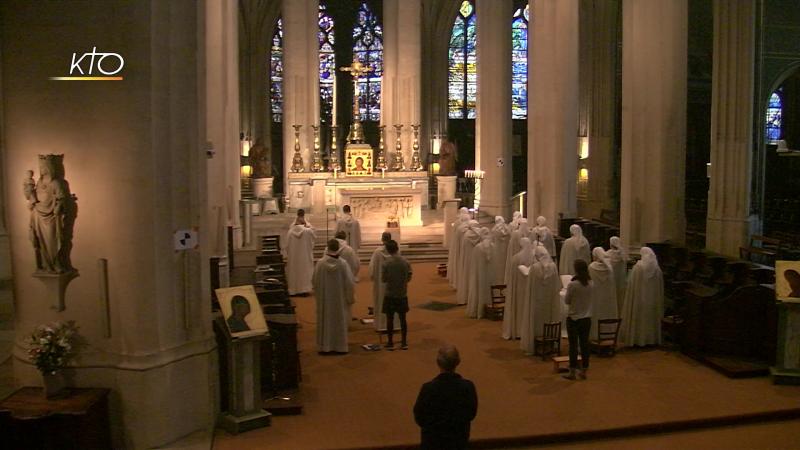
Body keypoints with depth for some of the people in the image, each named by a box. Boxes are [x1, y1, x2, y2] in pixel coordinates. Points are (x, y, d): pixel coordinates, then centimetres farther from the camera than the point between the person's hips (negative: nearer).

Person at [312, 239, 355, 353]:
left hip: (324, 297, 0)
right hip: (339, 297, 0)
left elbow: (315, 281, -4)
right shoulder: (342, 264, -15)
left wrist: (317, 294, 13)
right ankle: (340, 346, 17)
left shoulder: (320, 263, -13)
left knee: (325, 321, 11)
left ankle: (324, 346, 15)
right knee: (340, 321, 11)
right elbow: (349, 282, -11)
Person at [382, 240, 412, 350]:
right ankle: (404, 342, 17)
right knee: (402, 318, 11)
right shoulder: (405, 262, -5)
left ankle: (390, 342, 13)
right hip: (402, 294, 3)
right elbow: (409, 278, 1)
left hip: (390, 294, -3)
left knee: (390, 319, 8)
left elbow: (383, 279, -9)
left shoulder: (386, 263, -14)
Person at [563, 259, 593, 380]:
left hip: (574, 318, -4)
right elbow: (589, 298, 8)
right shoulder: (590, 283, -2)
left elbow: (566, 301, -8)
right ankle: (583, 371, 17)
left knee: (573, 345, 3)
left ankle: (572, 372, 9)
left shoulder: (572, 284, -18)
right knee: (585, 344, 10)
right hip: (587, 318, 4)